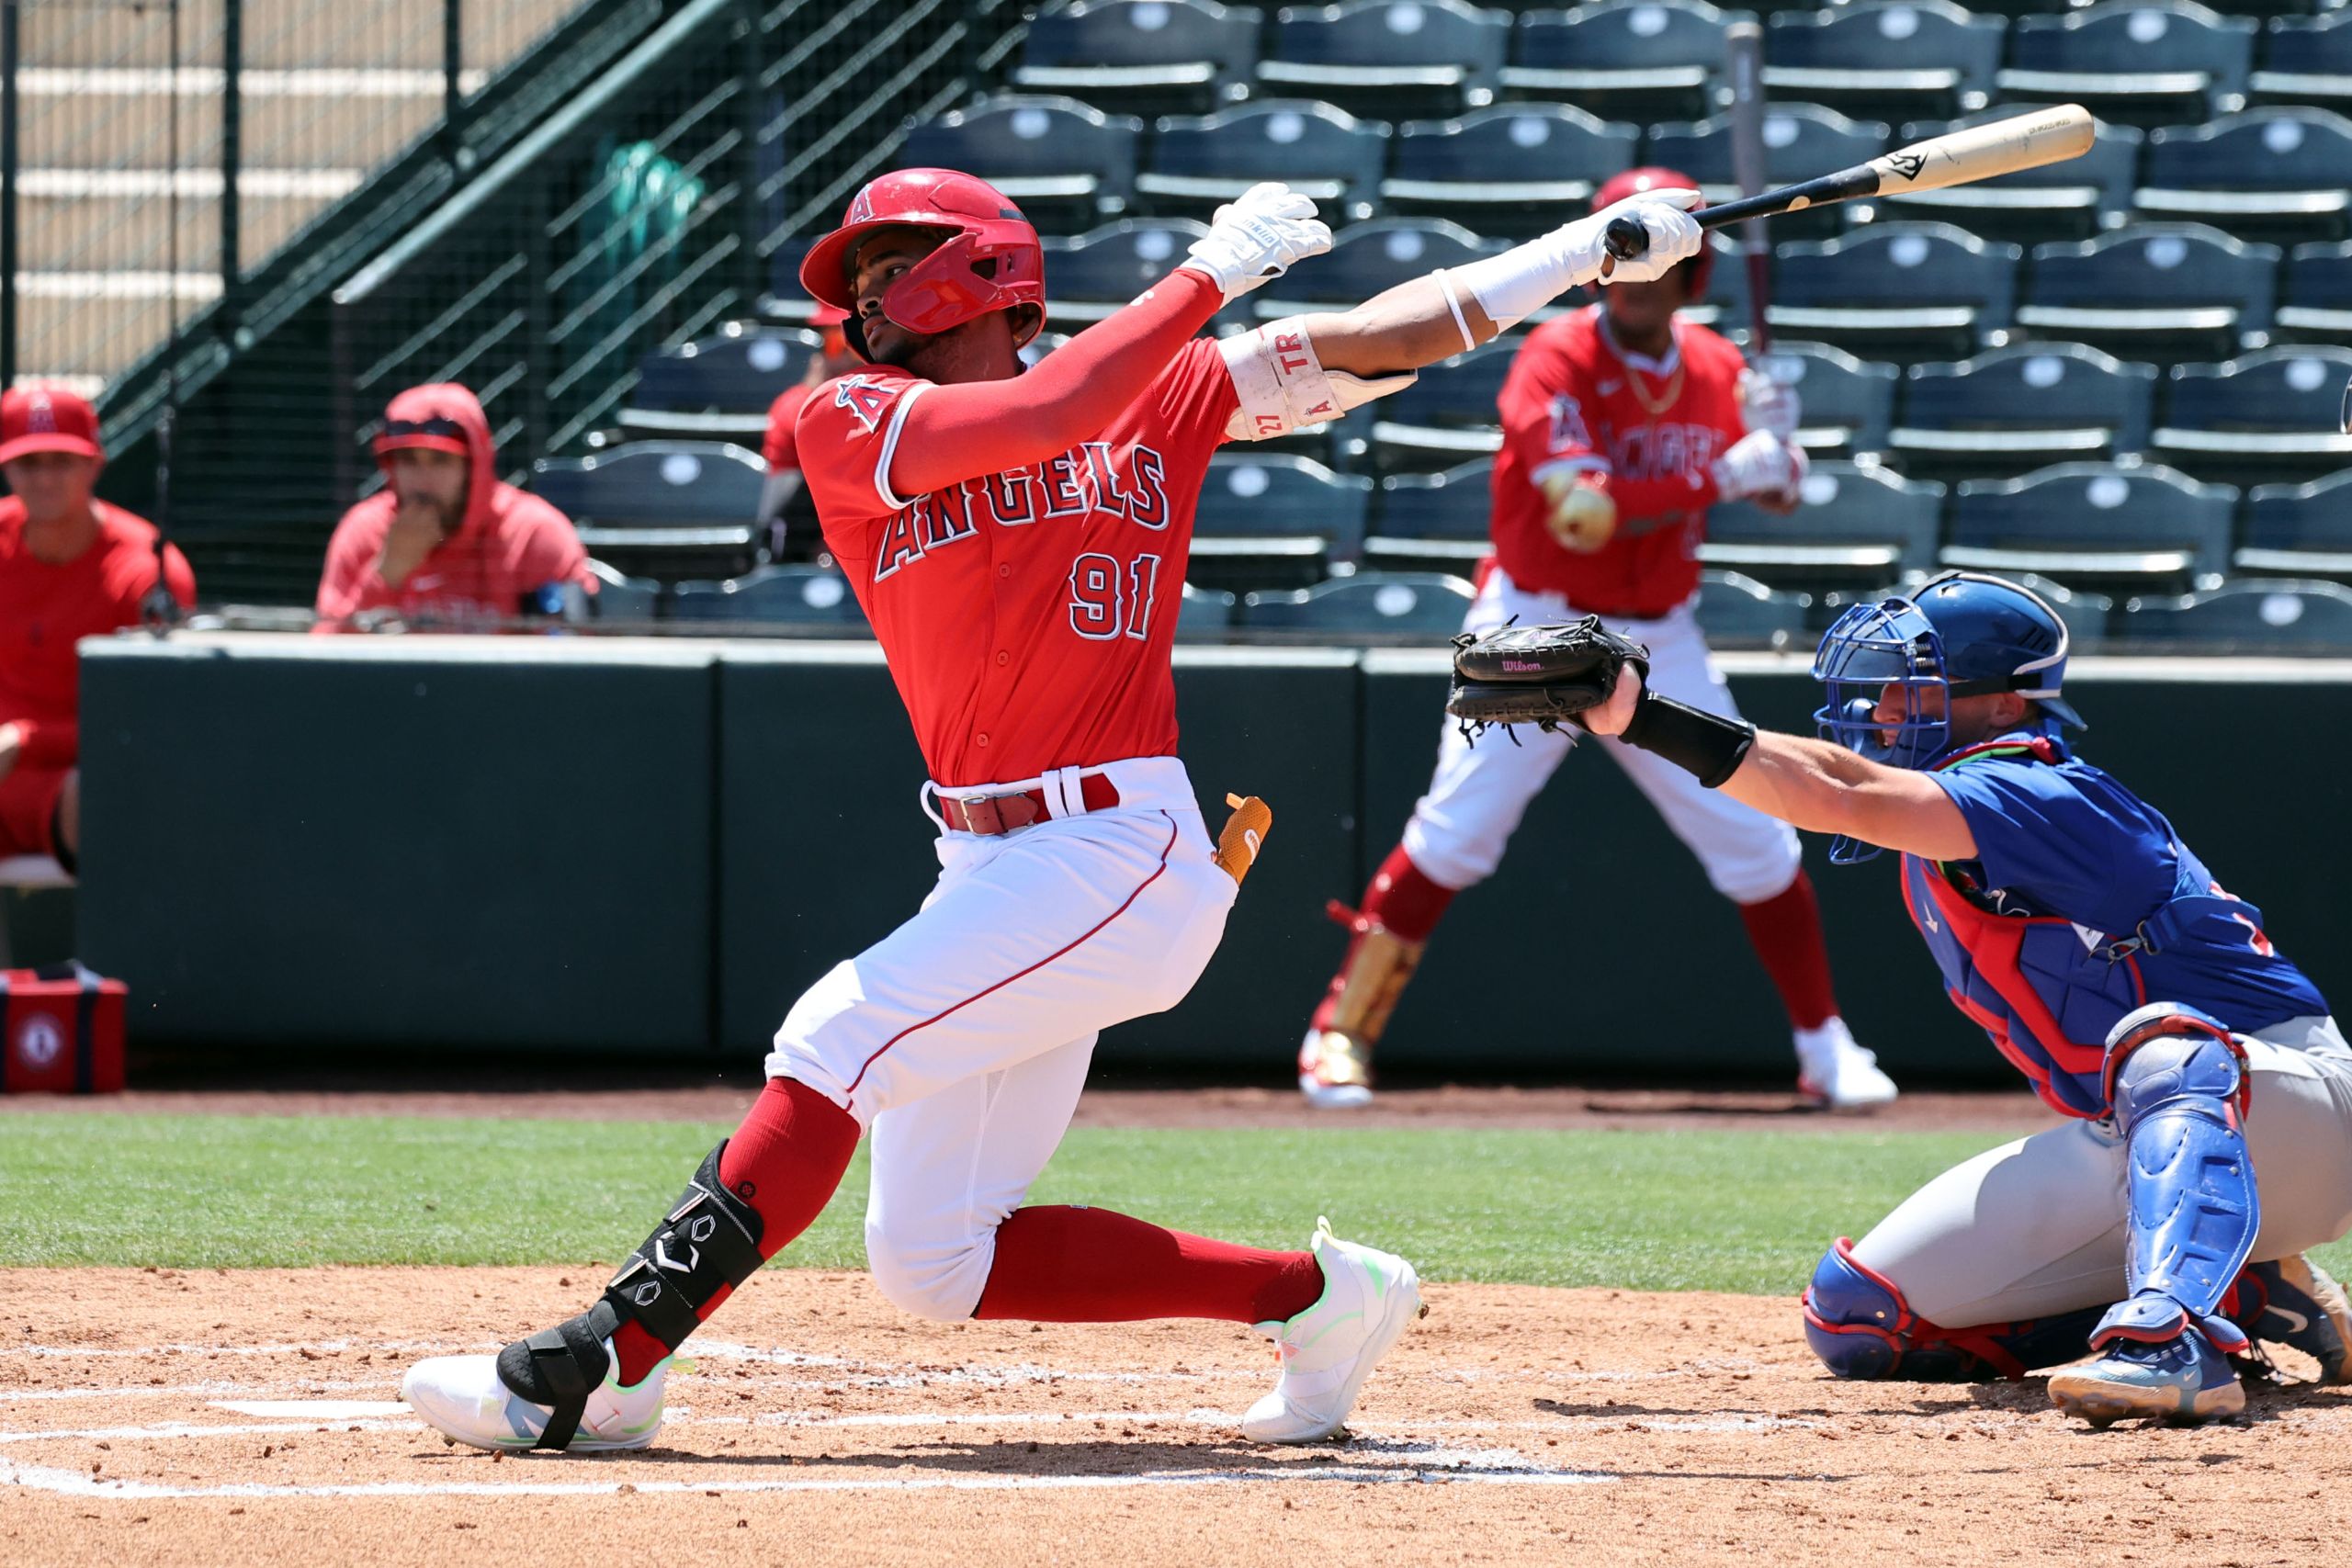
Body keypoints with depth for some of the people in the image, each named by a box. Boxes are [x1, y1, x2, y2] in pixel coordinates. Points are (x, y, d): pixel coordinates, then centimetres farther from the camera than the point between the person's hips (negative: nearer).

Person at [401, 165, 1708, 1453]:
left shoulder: (1164, 393, 6)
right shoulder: (856, 426, 5)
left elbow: (1383, 337, 8)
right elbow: (1044, 415, -12)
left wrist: (1606, 241, 5)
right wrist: (1210, 275, -9)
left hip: (1122, 856, -5)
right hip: (993, 873, 5)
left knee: (835, 1043, -21)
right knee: (933, 1265, 5)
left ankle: (604, 1367, -20)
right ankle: (1317, 1294, 16)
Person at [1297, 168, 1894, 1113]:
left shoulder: (1714, 369, 1)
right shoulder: (1557, 361, -15)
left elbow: (1774, 492, 12)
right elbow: (1579, 509, -28)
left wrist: (1773, 439, -11)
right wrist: (1720, 476, -28)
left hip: (1659, 643, 4)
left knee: (1756, 844, 2)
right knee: (1453, 837, -11)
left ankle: (1826, 1050, 14)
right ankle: (1341, 1034, -1)